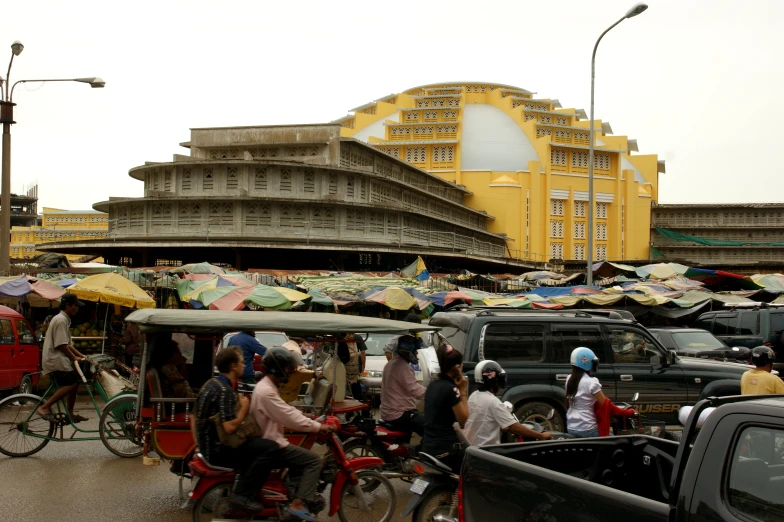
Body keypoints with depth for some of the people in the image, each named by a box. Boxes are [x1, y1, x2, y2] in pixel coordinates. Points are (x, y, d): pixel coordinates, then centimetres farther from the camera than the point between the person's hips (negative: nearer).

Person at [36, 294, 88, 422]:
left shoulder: (64, 319, 19)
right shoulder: (61, 320, -14)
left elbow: (68, 344, 22)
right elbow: (61, 345, -20)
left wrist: (81, 355, 14)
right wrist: (74, 357, -10)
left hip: (60, 359, 11)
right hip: (55, 359, -11)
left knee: (74, 383, 10)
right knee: (71, 384, -19)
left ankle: (70, 414, 15)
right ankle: (44, 407, -17)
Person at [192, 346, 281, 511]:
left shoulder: (211, 383, 10)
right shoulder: (225, 390, -20)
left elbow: (194, 417, 19)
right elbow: (230, 427, -29)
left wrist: (200, 444, 27)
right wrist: (244, 408, -13)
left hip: (208, 445, 10)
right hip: (218, 449, -10)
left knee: (256, 443, 29)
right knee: (270, 448, -21)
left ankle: (244, 493, 28)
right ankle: (242, 495, -16)